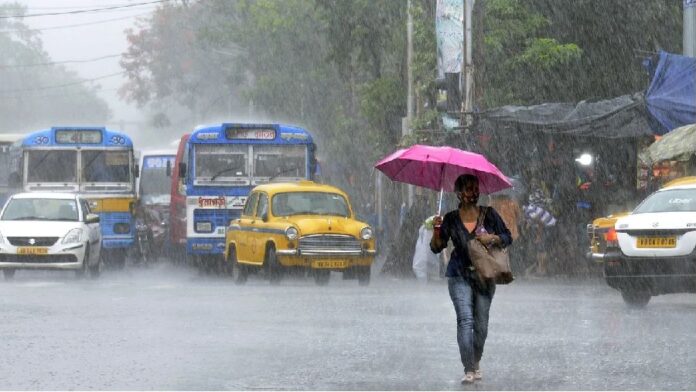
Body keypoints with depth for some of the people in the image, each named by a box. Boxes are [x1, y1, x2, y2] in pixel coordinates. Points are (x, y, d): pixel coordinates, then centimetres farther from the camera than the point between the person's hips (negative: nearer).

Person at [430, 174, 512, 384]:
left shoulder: (489, 215, 2)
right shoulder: (451, 219, 1)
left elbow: (508, 238, 7)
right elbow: (436, 248, 2)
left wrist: (492, 238, -12)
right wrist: (437, 230, -16)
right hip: (460, 276, -1)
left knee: (481, 325, 5)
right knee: (465, 319, -15)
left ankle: (476, 364, 26)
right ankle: (468, 370, -15)